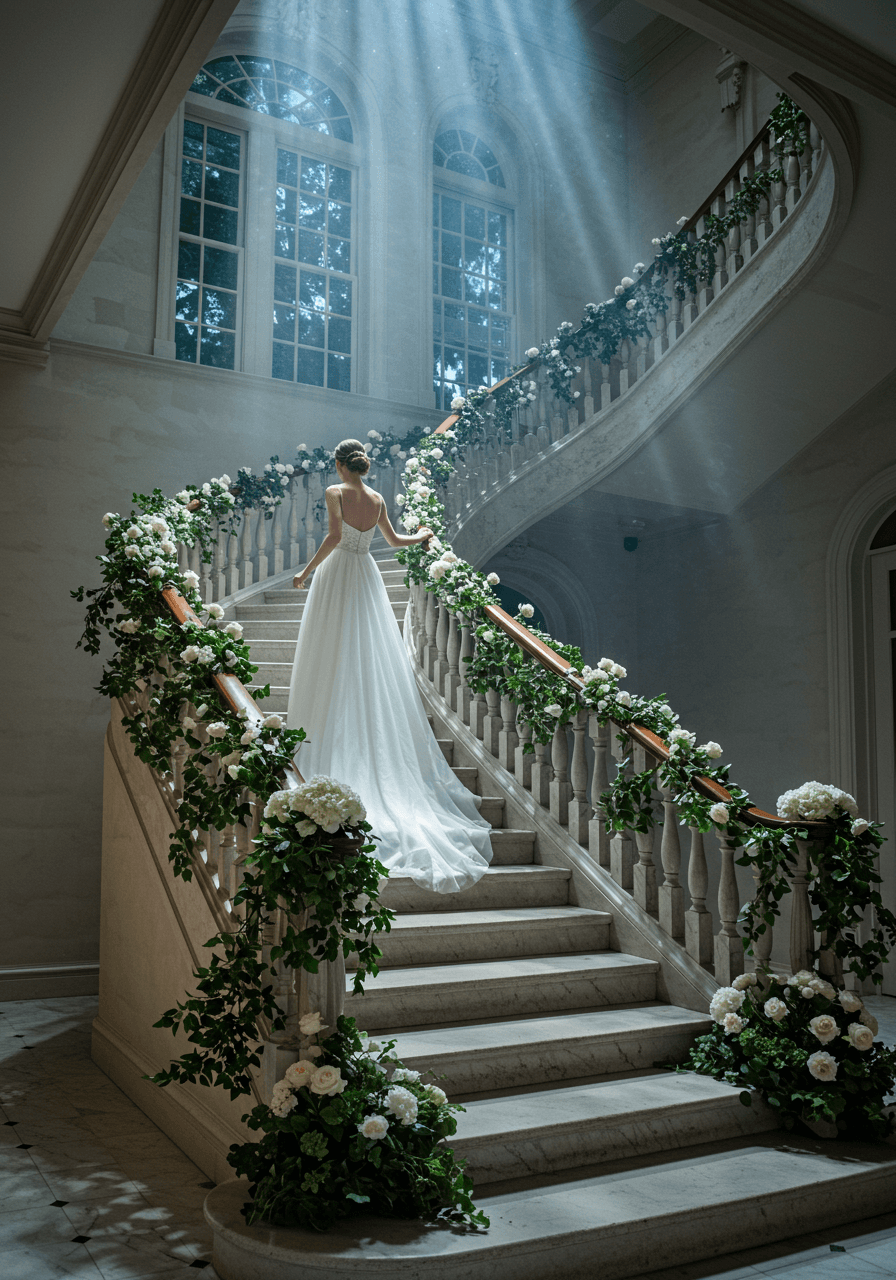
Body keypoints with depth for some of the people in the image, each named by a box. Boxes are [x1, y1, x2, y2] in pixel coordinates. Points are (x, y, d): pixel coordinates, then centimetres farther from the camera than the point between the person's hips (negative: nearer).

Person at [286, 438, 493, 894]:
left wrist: (307, 571, -15)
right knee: (374, 662, 7)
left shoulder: (335, 492, -7)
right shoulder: (377, 499, 8)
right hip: (366, 580, 5)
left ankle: (328, 742, 3)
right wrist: (423, 537, 40)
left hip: (336, 576, -5)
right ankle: (379, 746, 10)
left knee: (334, 661, 1)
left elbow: (335, 536, -21)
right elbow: (394, 540, 20)